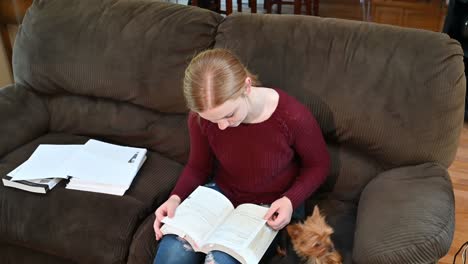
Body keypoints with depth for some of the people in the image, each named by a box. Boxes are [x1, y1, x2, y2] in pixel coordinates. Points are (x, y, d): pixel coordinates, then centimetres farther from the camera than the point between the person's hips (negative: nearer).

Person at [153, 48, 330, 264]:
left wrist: (290, 200, -22)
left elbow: (318, 165, -7)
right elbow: (198, 166, 2)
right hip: (222, 193, 2)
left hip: (271, 206, -2)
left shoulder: (292, 116, -26)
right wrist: (176, 198, -16)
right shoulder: (201, 117, -17)